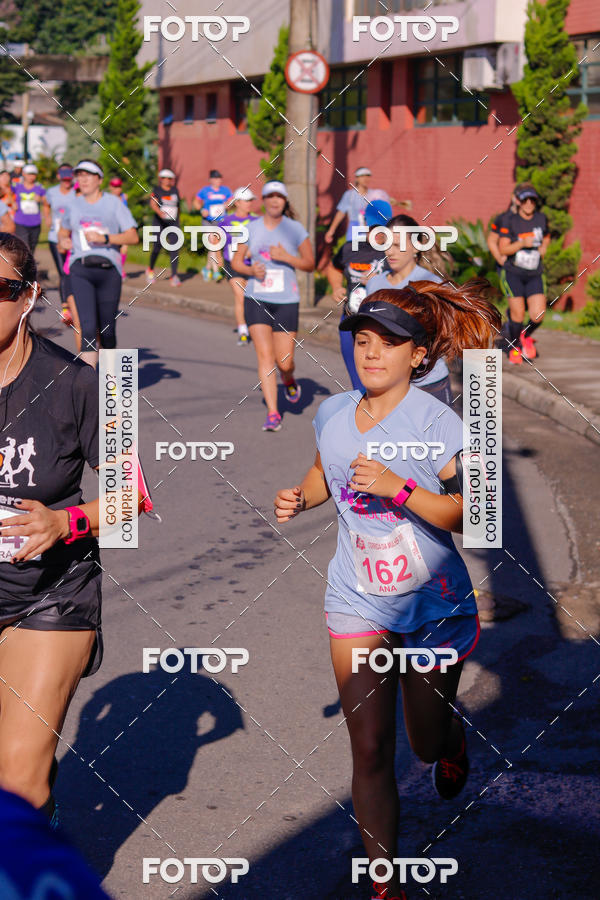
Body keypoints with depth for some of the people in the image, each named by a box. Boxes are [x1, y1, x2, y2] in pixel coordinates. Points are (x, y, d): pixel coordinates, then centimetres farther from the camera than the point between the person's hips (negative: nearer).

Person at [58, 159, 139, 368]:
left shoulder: (114, 203, 6)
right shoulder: (74, 205, 15)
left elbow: (133, 237, 0)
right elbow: (64, 231, 33)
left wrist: (105, 238, -12)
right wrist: (62, 241, 10)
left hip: (108, 269, -1)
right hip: (80, 269, 1)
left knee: (107, 329, 4)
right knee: (88, 327, -15)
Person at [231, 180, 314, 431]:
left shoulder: (295, 229, 1)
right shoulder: (251, 228, 5)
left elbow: (310, 264, 4)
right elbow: (236, 262, 11)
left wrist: (286, 257, -13)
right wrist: (251, 270, -10)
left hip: (286, 300, -1)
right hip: (256, 299, 1)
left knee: (284, 361, -2)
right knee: (265, 356, -10)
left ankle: (288, 380, 36)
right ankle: (272, 414, -7)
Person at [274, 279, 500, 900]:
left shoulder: (436, 423, -17)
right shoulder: (332, 415, -2)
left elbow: (471, 514, -21)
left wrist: (398, 488, -31)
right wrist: (299, 498, -2)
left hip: (433, 607, -2)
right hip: (357, 602, 3)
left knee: (426, 743, 14)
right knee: (370, 752, -2)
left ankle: (451, 738, 53)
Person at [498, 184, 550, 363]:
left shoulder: (541, 218, 2)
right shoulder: (510, 220, -9)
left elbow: (546, 236, 24)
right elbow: (503, 249, -11)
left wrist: (544, 247, 5)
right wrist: (522, 243, -24)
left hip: (535, 275, 3)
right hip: (513, 274, -3)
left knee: (538, 315, -10)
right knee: (517, 314, -4)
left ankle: (526, 335, 24)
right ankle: (515, 348, 21)